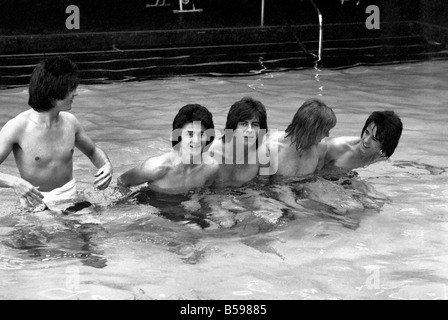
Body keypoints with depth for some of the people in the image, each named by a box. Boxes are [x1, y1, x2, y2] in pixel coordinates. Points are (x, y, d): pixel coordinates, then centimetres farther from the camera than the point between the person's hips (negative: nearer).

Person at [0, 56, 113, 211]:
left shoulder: (69, 121, 4)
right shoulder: (17, 127, -13)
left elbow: (93, 151, 21)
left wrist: (106, 165, 0)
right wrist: (13, 181, -34)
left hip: (71, 196, 4)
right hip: (37, 201, -4)